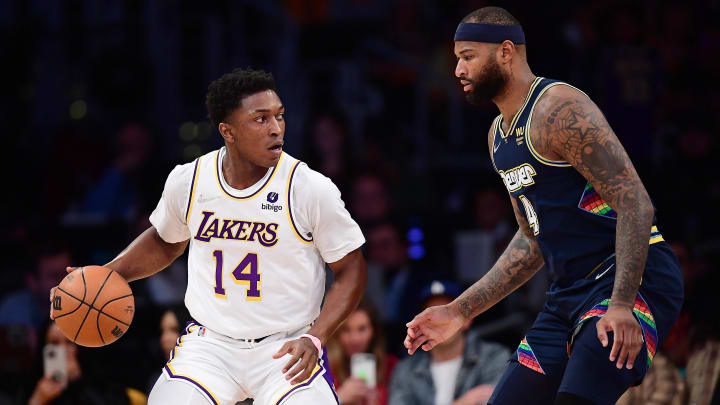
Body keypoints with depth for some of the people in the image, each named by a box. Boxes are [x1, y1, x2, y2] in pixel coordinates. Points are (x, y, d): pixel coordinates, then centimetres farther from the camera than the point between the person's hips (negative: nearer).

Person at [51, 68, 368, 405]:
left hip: (286, 349, -2)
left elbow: (351, 270, -4)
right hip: (209, 344, 2)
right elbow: (165, 242, 18)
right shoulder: (187, 181, -3)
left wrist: (313, 340, -16)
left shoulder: (312, 189, -12)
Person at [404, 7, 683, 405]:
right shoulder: (499, 135, 16)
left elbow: (635, 204, -21)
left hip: (632, 280, -10)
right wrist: (460, 311, 19)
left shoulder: (558, 110, -15)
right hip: (570, 292, 10)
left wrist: (622, 304, -29)